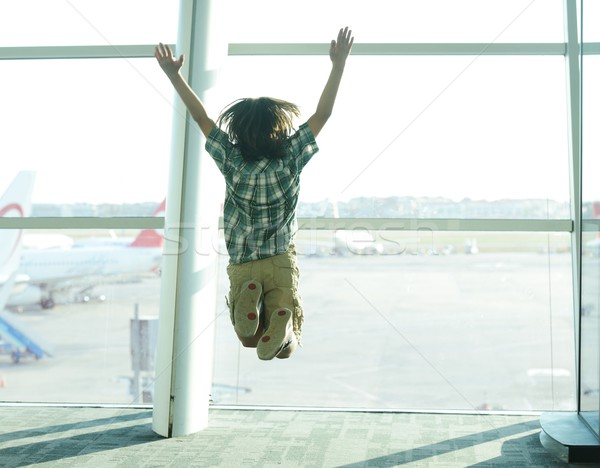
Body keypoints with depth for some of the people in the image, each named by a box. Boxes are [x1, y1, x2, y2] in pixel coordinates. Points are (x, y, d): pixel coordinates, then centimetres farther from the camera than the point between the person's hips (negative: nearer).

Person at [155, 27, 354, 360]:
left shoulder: (232, 162, -12)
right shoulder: (290, 160, -13)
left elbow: (202, 117, -5)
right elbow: (323, 114, -10)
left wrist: (174, 75, 2)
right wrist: (339, 63, -6)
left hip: (241, 267, 1)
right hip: (282, 263, 0)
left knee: (249, 339, 19)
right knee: (285, 348, 10)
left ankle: (248, 299, -15)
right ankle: (281, 320, -26)